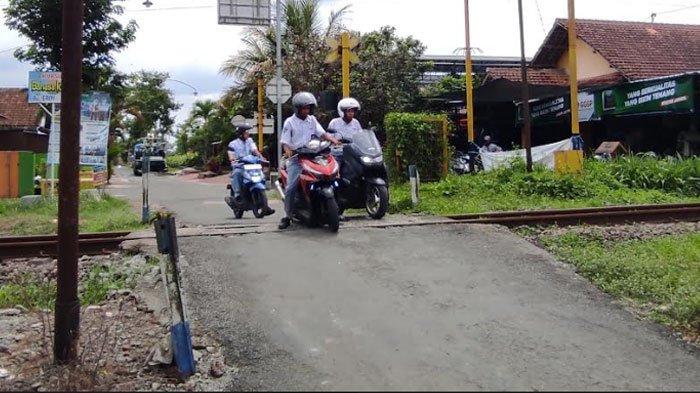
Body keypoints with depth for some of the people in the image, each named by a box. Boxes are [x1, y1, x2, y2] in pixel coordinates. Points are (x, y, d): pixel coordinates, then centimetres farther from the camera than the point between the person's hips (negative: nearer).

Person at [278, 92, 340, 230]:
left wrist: (333, 139, -13)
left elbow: (322, 133, 6)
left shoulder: (312, 120, 13)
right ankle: (288, 216, -2)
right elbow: (285, 141, -4)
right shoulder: (290, 122, 1)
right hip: (296, 158, -3)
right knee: (291, 187, -13)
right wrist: (287, 150, -25)